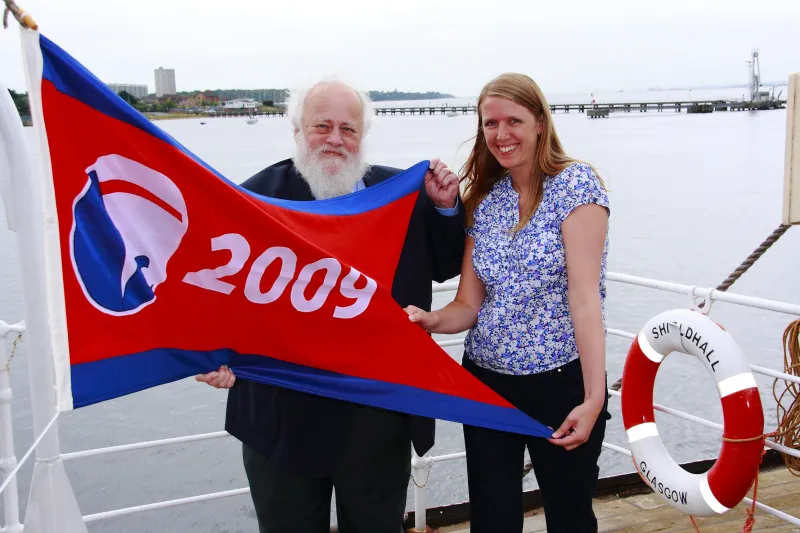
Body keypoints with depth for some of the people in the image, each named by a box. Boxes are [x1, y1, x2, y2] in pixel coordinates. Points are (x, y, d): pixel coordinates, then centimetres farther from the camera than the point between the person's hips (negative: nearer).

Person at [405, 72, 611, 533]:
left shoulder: (574, 184, -9)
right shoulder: (483, 199, 6)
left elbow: (584, 295, -17)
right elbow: (470, 304, 4)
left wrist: (594, 397, -24)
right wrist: (432, 321, -18)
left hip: (561, 382, -4)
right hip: (486, 382, 5)